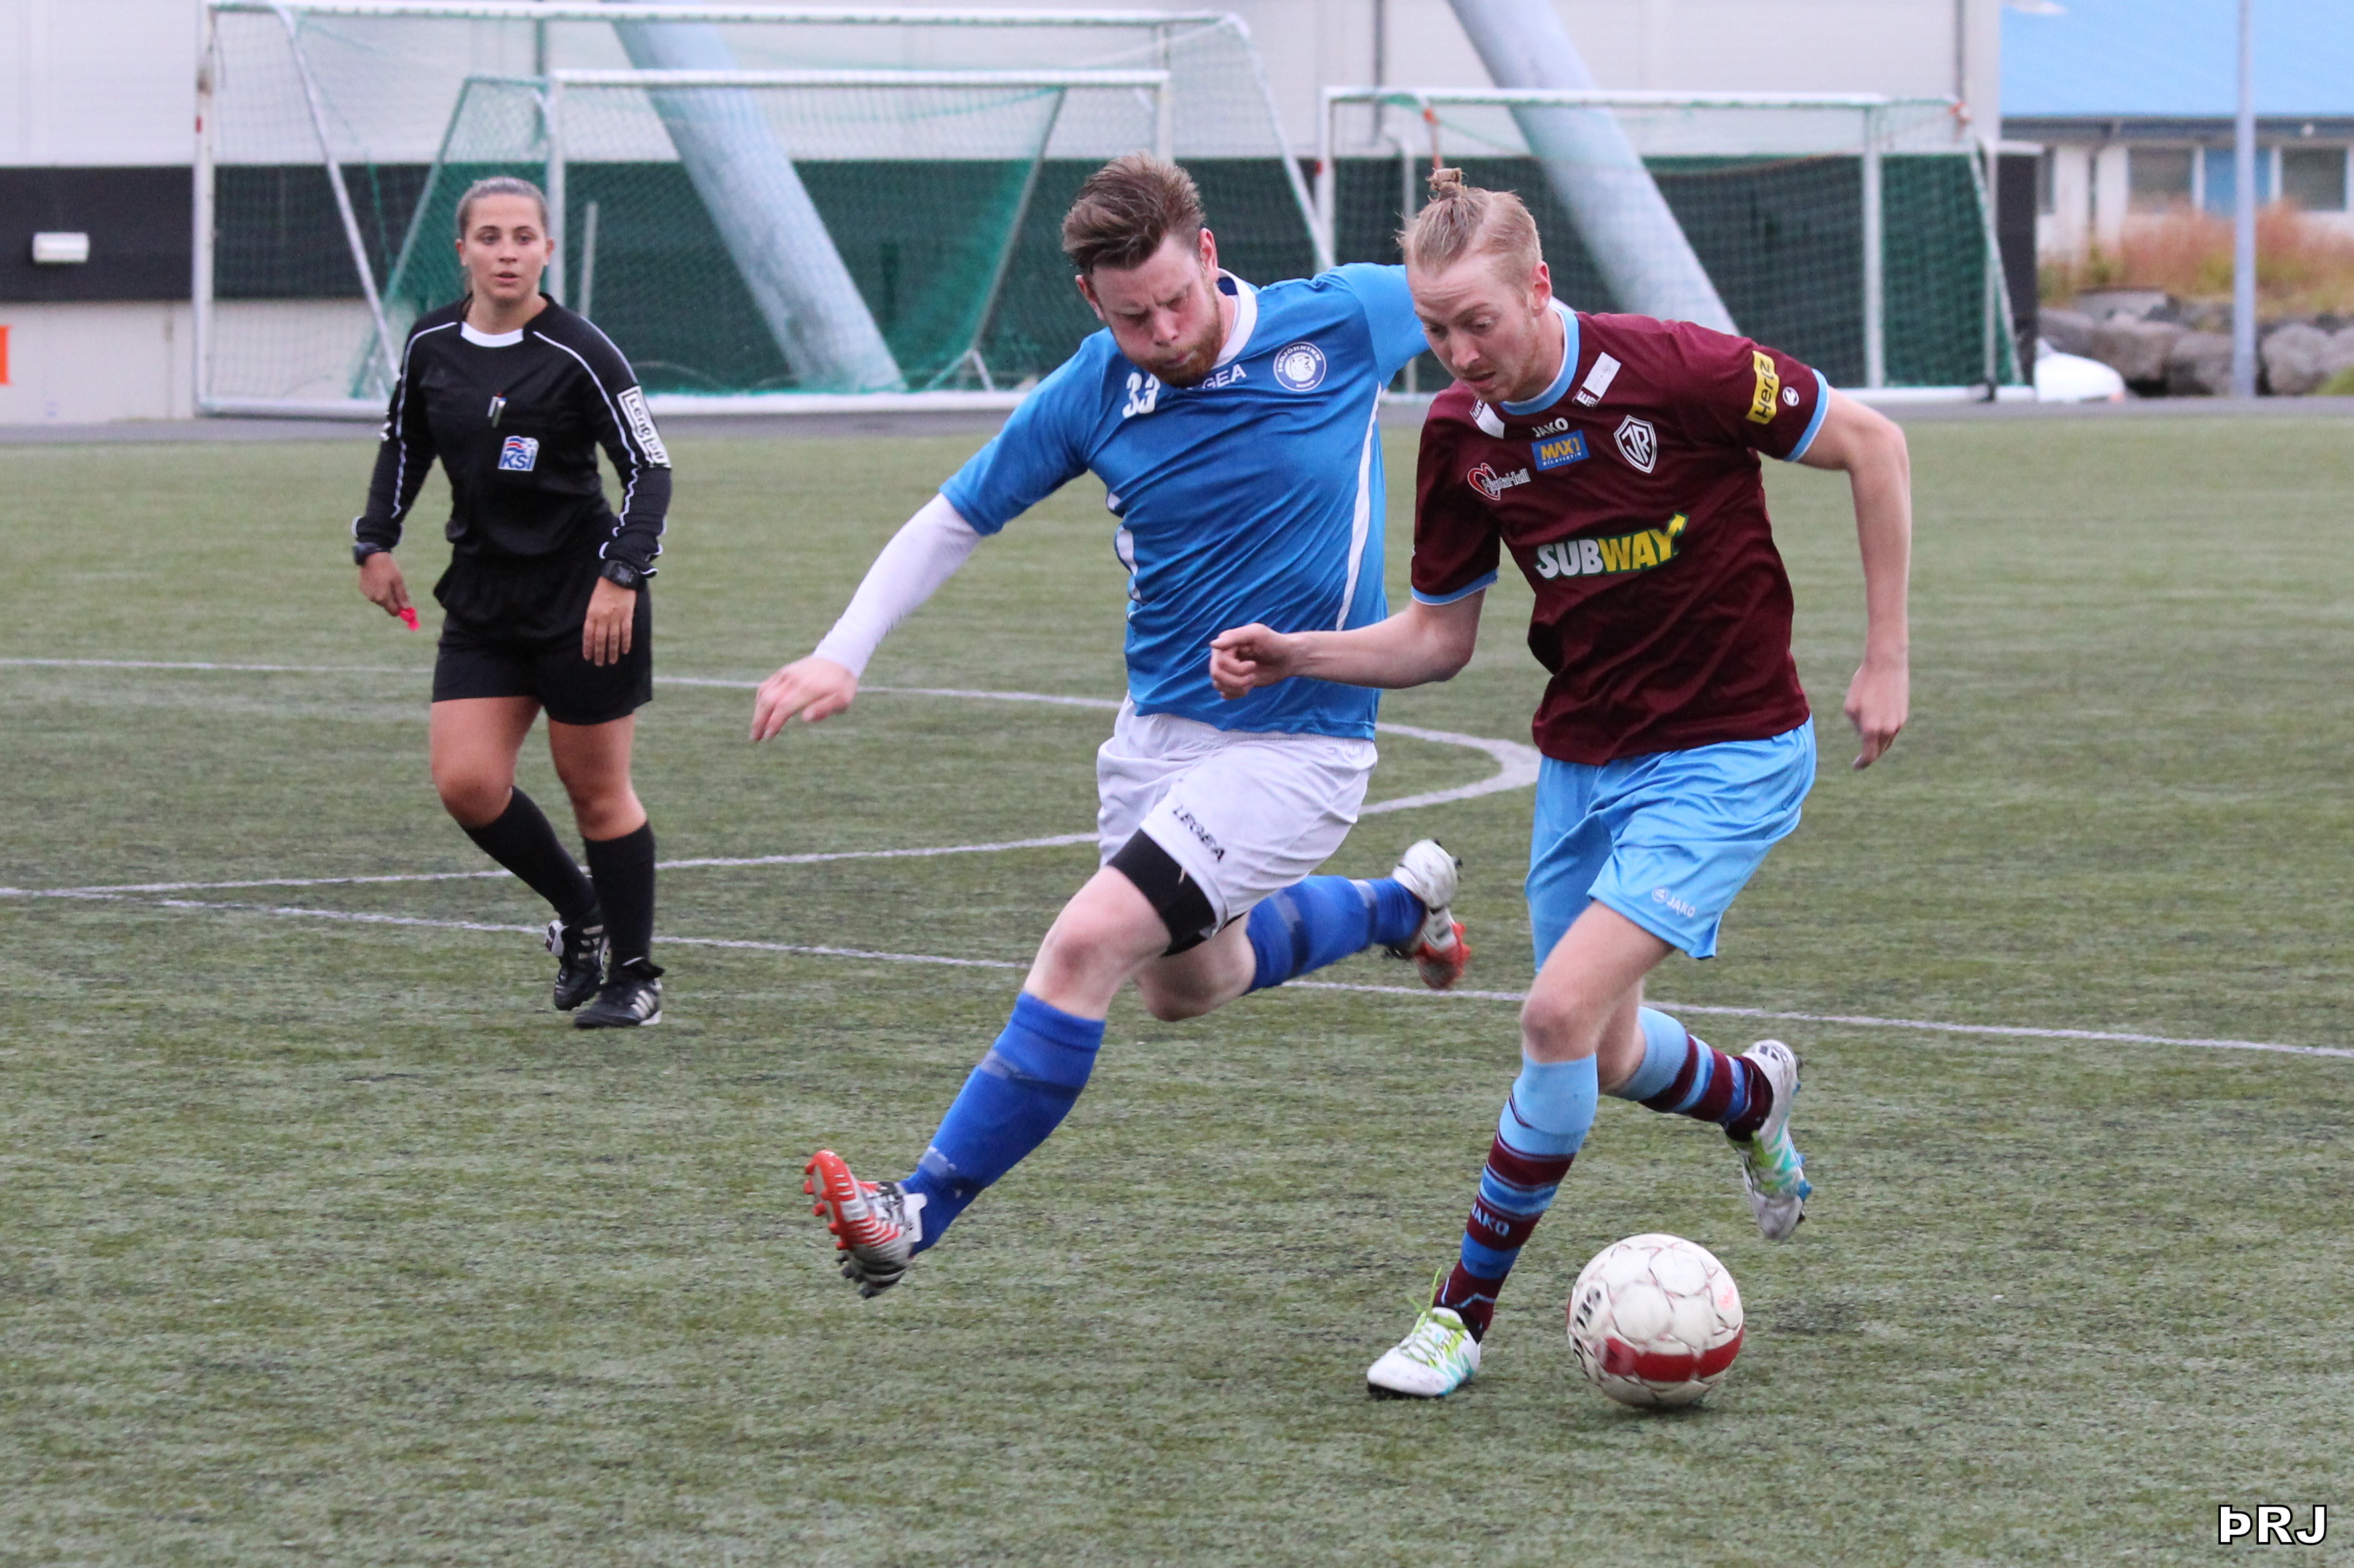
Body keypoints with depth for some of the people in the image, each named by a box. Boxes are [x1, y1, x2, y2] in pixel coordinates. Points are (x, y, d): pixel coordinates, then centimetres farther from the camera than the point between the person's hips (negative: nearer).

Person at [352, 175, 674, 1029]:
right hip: (482, 597, 5)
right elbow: (403, 443, 19)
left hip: (583, 598, -5)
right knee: (466, 784, -6)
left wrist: (621, 575, -21)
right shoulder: (429, 346, 1)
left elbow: (648, 469, -12)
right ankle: (578, 915, 18)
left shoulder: (579, 353, -14)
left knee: (596, 791, 1)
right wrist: (376, 541, 12)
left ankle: (636, 976, 15)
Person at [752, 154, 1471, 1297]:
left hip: (1292, 747, -5)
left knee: (1088, 945, -20)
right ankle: (1398, 906, 52)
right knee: (1186, 986, 25)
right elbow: (955, 519, 4)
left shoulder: (1340, 321, -15)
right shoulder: (1090, 395, -7)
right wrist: (842, 653, -6)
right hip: (1157, 731, 6)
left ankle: (925, 1208, -14)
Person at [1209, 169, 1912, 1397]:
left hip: (1727, 755, -6)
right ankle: (1750, 1095, 50)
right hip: (1581, 761, 6)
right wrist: (1291, 655, -10)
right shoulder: (1460, 434, -5)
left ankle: (1466, 1309, -5)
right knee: (1603, 1057, 14)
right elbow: (1438, 637, 6)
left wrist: (1885, 660, -8)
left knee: (1564, 1012, -19)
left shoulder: (1678, 372, -22)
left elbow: (1873, 446, -9)